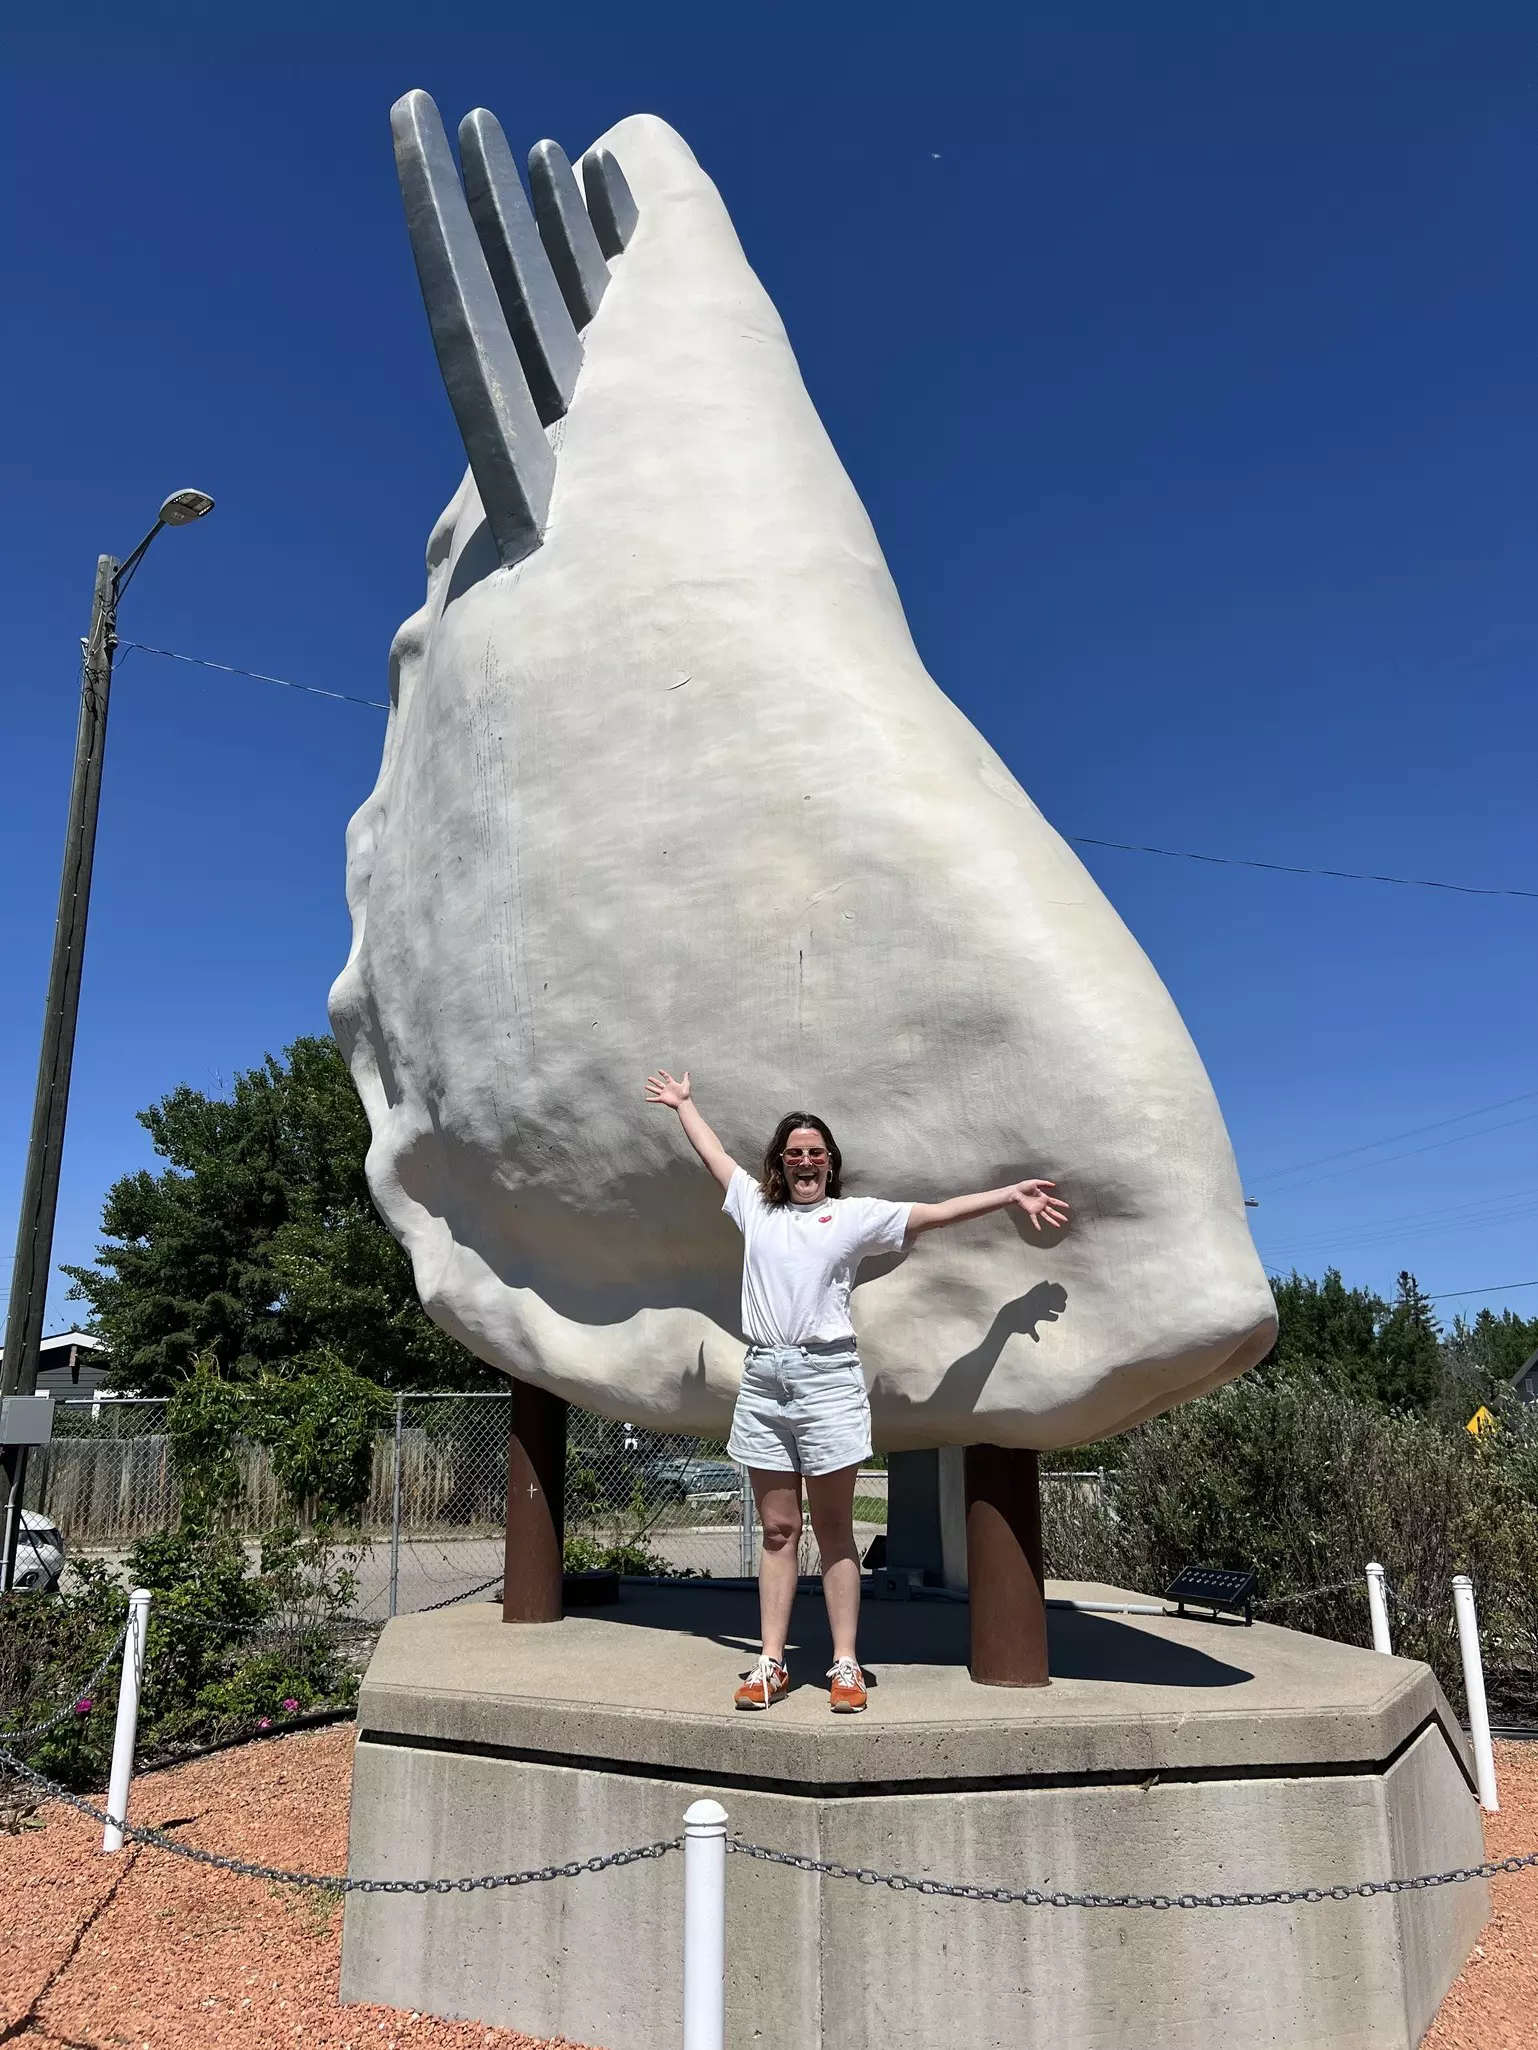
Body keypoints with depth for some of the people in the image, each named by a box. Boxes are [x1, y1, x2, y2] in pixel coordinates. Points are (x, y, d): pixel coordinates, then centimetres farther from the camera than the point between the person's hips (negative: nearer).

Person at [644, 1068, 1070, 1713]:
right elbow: (713, 1152, 27)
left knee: (833, 1530, 2)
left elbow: (936, 1213, 0)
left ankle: (845, 1664, 9)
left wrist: (1010, 1194, -6)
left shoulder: (855, 1215, 6)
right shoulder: (755, 1205, 14)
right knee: (777, 1529, 7)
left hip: (827, 1377, -3)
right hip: (763, 1378, 3)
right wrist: (682, 1103, 38)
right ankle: (771, 1663, 12)